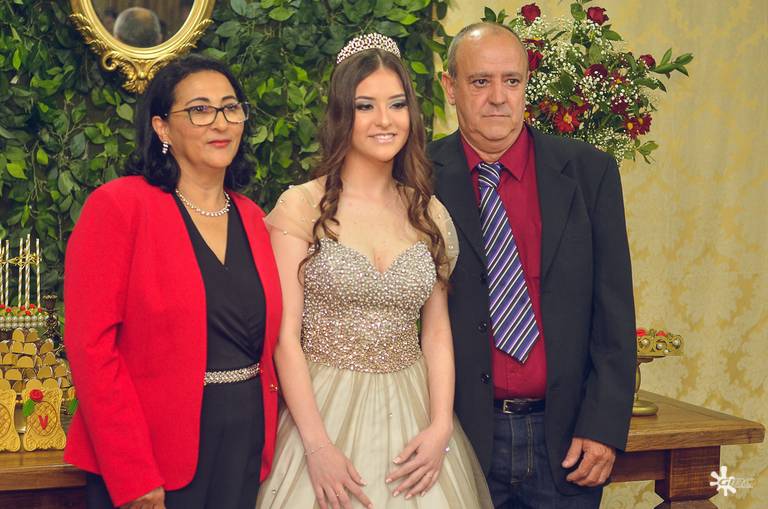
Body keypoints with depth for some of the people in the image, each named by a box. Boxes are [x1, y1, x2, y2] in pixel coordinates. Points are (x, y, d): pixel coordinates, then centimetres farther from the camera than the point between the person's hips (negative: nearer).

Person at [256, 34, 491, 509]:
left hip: (412, 414, 3)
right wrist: (318, 446, -16)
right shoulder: (302, 207, -6)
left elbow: (437, 330, 7)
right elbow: (285, 334, -9)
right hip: (324, 410, -3)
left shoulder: (429, 212, 6)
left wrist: (440, 427, -7)